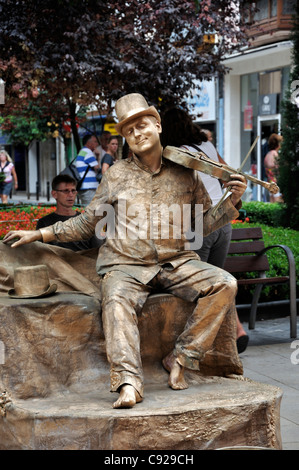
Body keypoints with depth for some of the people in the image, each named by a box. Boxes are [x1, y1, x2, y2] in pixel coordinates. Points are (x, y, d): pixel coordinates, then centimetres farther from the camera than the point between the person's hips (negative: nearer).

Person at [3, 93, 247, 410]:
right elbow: (86, 223, 17)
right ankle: (129, 383, -46)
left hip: (176, 263, 2)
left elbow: (204, 223, 17)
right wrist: (38, 234, 12)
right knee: (117, 300, -35)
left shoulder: (185, 172, 12)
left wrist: (232, 201, 0)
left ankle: (180, 358, -18)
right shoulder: (117, 175, 12)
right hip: (126, 264, -1)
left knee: (224, 284, -23)